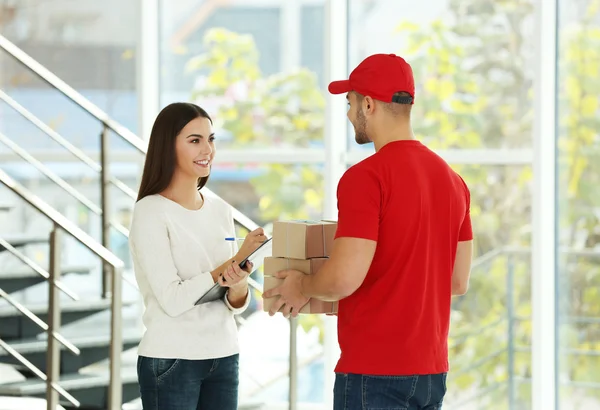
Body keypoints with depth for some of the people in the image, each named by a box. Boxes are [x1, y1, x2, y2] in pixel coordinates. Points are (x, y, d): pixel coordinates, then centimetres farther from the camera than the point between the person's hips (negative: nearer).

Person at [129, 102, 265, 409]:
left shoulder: (221, 211, 10)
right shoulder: (150, 212, -8)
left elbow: (235, 304, 12)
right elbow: (172, 300, -17)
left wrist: (239, 285, -11)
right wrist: (235, 260, -17)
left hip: (224, 358, 6)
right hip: (170, 361, -6)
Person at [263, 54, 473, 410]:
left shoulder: (365, 177, -14)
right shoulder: (452, 180, 9)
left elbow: (344, 279, -20)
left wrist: (301, 286, 0)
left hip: (374, 371, -7)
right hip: (432, 370, 8)